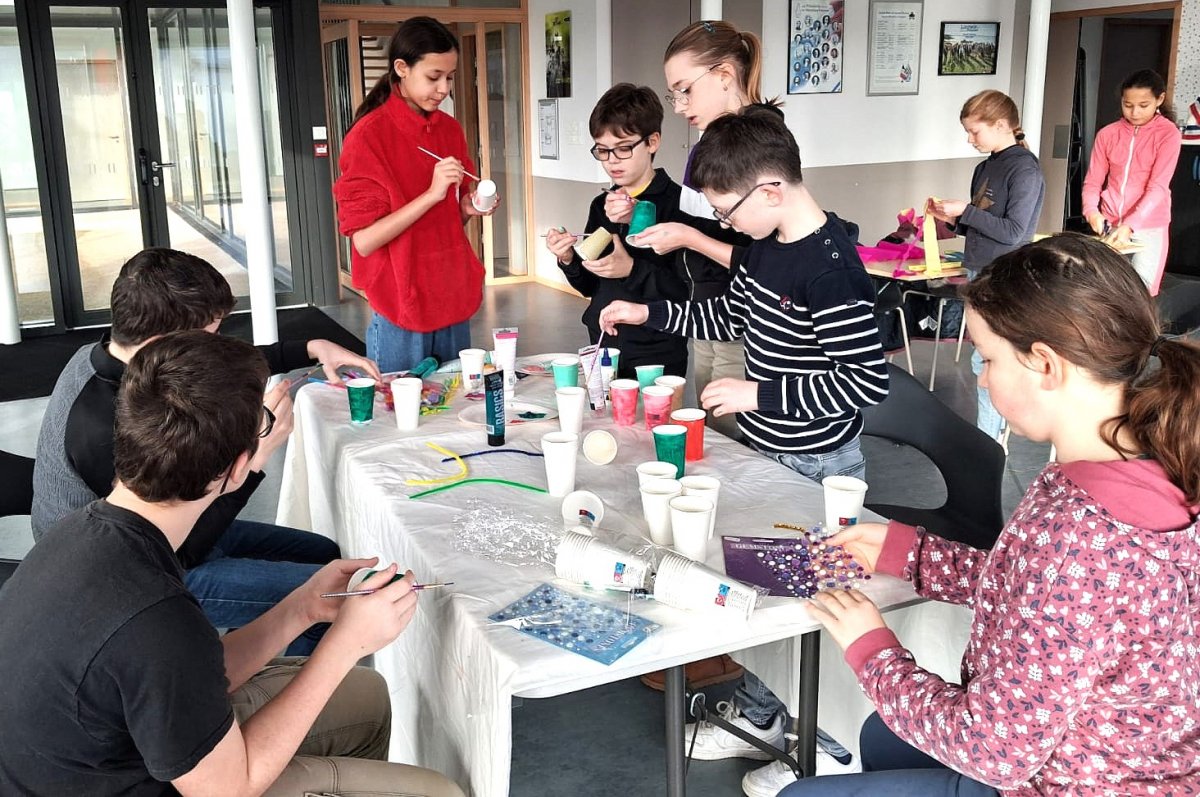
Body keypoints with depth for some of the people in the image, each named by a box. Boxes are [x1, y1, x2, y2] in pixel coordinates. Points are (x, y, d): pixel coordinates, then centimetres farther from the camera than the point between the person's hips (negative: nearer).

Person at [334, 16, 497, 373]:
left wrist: (468, 208, -3)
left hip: (453, 305, 6)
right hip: (400, 314, -5)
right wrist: (431, 194, -22)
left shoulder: (451, 130, 7)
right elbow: (364, 240, -15)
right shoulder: (368, 136, -12)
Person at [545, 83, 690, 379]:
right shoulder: (601, 205, 8)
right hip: (602, 346, 6)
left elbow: (687, 291, -15)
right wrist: (568, 260, -5)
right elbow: (590, 286, 13)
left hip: (657, 357, -6)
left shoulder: (676, 202, -12)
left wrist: (633, 270, -25)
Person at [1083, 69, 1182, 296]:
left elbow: (1158, 187, -14)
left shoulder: (1168, 133, -6)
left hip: (1149, 227, -3)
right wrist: (1091, 210, -17)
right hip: (1109, 226, 3)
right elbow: (1093, 181, 5)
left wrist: (1130, 225, -27)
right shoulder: (1107, 133, 5)